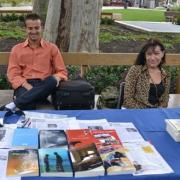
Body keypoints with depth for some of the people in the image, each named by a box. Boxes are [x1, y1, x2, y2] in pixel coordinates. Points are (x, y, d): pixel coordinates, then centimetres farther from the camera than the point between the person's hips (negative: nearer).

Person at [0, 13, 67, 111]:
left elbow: (62, 71, 12)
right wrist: (28, 86, -15)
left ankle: (13, 105, -35)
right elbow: (13, 74, 4)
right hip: (24, 85, -3)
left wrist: (56, 78, -14)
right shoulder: (17, 49, 12)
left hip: (43, 86, 3)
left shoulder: (52, 48, 12)